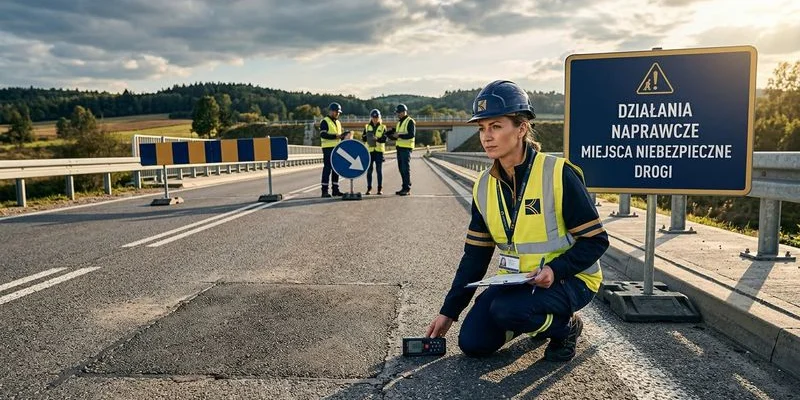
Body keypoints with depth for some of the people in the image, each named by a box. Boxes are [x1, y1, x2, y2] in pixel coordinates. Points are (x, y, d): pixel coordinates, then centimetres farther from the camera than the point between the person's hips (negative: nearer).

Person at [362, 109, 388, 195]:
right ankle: (369, 188, 8)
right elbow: (363, 139, 4)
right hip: (369, 150, 2)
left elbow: (384, 139, -6)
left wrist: (377, 139, -24)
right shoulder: (367, 127, 9)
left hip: (379, 150, -2)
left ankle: (380, 189, 6)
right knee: (369, 170, 2)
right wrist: (366, 136, -18)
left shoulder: (383, 127, 4)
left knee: (379, 170, 0)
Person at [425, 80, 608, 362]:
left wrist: (555, 269, -29)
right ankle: (537, 320, 19)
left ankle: (565, 326, 0)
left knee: (505, 309, -32)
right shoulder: (484, 186, -1)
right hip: (516, 279, 6)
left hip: (569, 278, -6)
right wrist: (448, 311, 4)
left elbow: (595, 240, -13)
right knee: (472, 343, -5)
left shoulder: (558, 174, -18)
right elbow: (475, 255, 5)